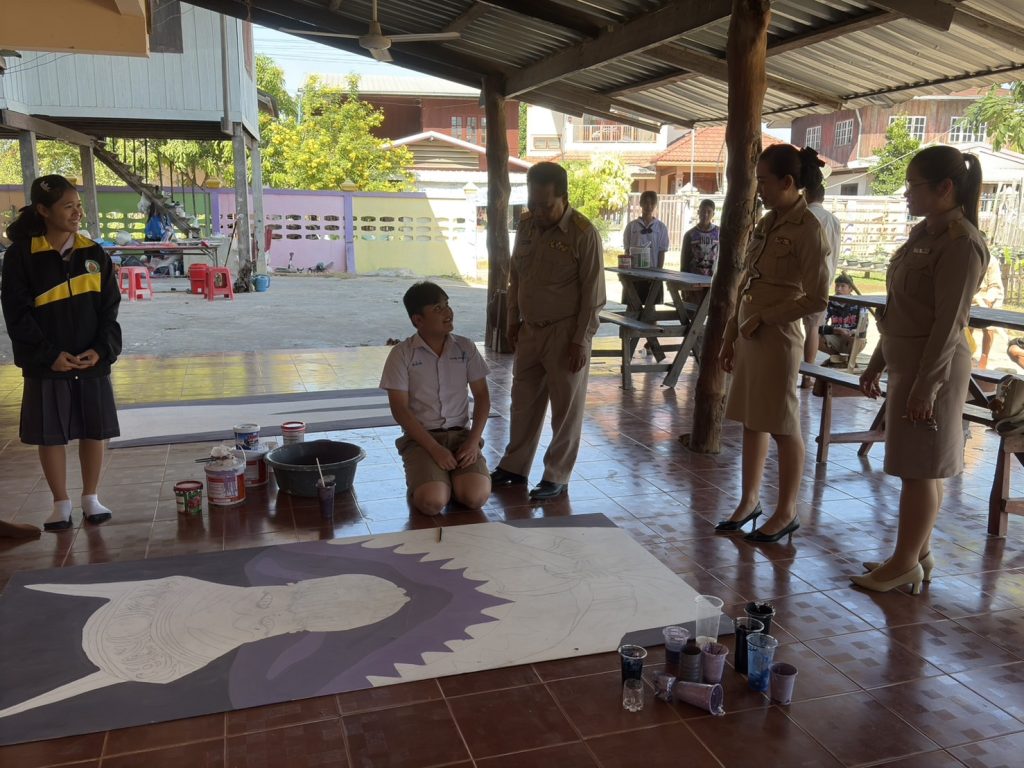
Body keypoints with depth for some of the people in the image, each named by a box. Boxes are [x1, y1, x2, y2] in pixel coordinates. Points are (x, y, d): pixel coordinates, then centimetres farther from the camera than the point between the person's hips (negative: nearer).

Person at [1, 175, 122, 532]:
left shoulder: (94, 253, 3)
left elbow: (109, 308, 4)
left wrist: (102, 349, -10)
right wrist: (49, 355, -14)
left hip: (92, 362, 3)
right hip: (47, 366, -2)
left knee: (94, 432, 9)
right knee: (50, 435, 6)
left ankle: (90, 498, 25)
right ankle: (61, 505, 20)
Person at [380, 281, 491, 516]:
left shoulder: (465, 348, 5)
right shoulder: (402, 354, -4)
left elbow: (482, 396, 7)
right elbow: (400, 409, -7)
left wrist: (473, 441, -8)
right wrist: (434, 449, -17)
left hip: (461, 434, 2)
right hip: (421, 437, -2)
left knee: (476, 496, -24)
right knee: (432, 502, -27)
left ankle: (452, 477, 10)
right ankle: (422, 477, 9)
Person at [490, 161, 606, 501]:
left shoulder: (583, 233, -16)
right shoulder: (526, 225, 3)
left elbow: (592, 294, -15)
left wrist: (580, 340, -16)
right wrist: (513, 320, 13)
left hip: (565, 332, -6)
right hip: (530, 330, 6)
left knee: (566, 407, 4)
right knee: (523, 401, 15)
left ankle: (557, 477, 16)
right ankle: (514, 466, 28)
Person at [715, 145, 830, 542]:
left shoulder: (808, 229, -13)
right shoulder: (766, 224, 11)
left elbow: (816, 299, -15)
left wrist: (764, 318, -14)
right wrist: (730, 335, 13)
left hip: (778, 339, -7)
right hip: (749, 337, 8)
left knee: (783, 427, 4)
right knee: (751, 421, 14)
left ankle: (786, 512, 17)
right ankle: (749, 500, 27)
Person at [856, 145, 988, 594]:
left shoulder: (961, 243, -15)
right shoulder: (923, 234, 13)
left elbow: (949, 322, -19)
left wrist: (926, 385, -21)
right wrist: (877, 364, 18)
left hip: (933, 366, -9)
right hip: (905, 362, 9)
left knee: (920, 469, -1)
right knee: (919, 468, 14)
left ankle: (907, 563, 9)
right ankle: (917, 555, 24)